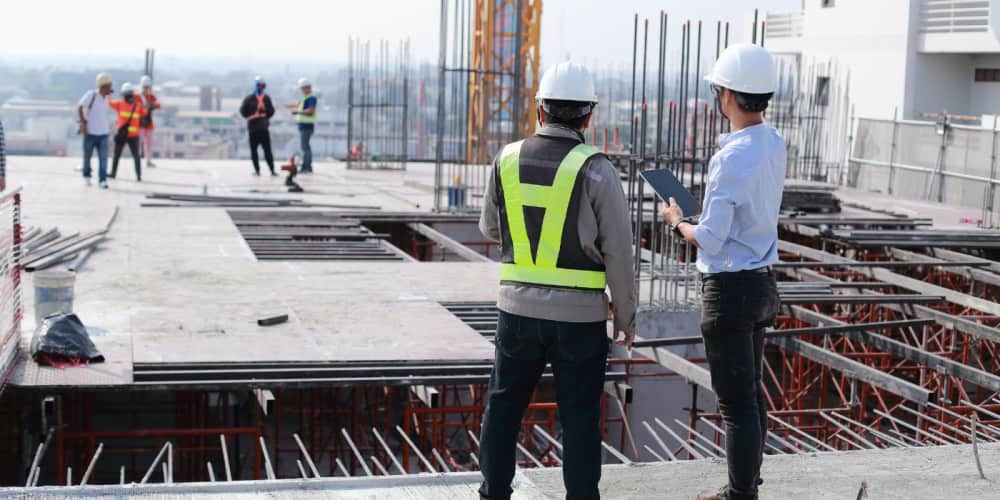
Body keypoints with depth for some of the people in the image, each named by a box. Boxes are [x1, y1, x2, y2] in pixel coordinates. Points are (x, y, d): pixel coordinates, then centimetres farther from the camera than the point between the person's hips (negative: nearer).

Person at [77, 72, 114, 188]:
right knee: (87, 156, 10)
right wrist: (83, 123, -17)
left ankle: (102, 180, -6)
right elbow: (79, 107, -13)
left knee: (103, 157, -7)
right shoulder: (91, 95, -10)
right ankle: (86, 176, 30)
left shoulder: (106, 99, 9)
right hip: (90, 132, -4)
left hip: (103, 133, 4)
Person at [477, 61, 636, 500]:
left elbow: (491, 228, 13)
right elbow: (618, 252, -9)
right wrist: (625, 318, 1)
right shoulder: (596, 170, -11)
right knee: (579, 416, 6)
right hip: (580, 316, -3)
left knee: (504, 405, 16)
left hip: (518, 307, 3)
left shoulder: (507, 159, -1)